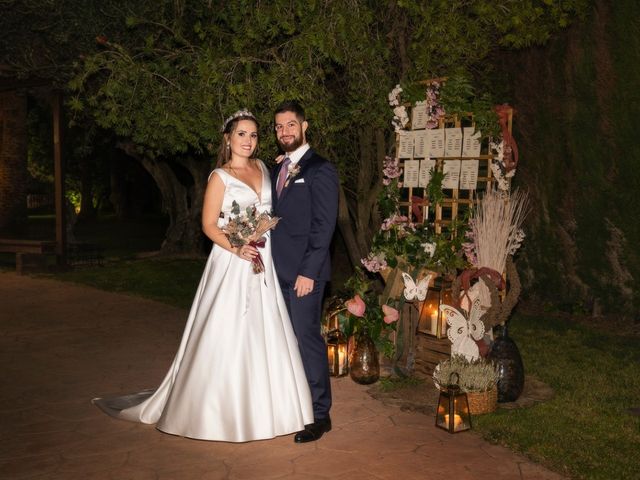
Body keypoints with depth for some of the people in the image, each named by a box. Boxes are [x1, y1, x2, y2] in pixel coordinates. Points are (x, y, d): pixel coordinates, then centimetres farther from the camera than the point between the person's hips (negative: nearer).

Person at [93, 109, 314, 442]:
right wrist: (235, 248, -21)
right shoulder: (220, 177, -5)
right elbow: (209, 225, -9)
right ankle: (215, 410, 11)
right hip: (232, 264, -6)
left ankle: (259, 406, 22)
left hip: (263, 264, 6)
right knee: (226, 334, -2)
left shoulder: (262, 168, 11)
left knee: (262, 334, 9)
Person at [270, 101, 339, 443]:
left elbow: (324, 225, -13)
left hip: (303, 272, -7)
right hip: (277, 271, 7)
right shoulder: (277, 170, 16)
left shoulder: (319, 170, -8)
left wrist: (308, 272, -18)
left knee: (307, 338, -4)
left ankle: (319, 414, 8)